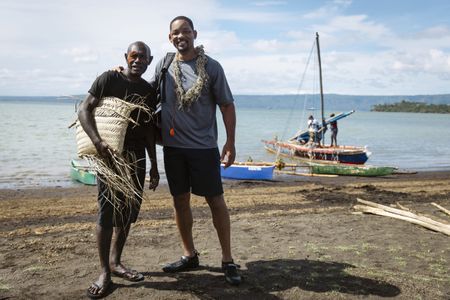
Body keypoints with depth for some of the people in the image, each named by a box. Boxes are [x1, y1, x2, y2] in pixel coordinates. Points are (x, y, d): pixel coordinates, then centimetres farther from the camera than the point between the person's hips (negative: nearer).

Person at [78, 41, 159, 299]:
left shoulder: (149, 91, 11)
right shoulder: (109, 79, -4)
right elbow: (85, 110, -10)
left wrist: (154, 166, 11)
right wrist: (98, 142, -26)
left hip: (136, 157, 6)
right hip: (109, 153, -6)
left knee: (129, 211, 10)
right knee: (107, 212, -6)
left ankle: (116, 262, 26)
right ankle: (105, 272, 5)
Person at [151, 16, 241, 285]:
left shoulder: (211, 66, -3)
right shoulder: (164, 65, 7)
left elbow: (227, 106, -1)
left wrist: (230, 144, -6)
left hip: (203, 146, -4)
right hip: (173, 146, 4)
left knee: (216, 200, 1)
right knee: (180, 200, 11)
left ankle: (228, 260, 13)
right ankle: (190, 255, 27)